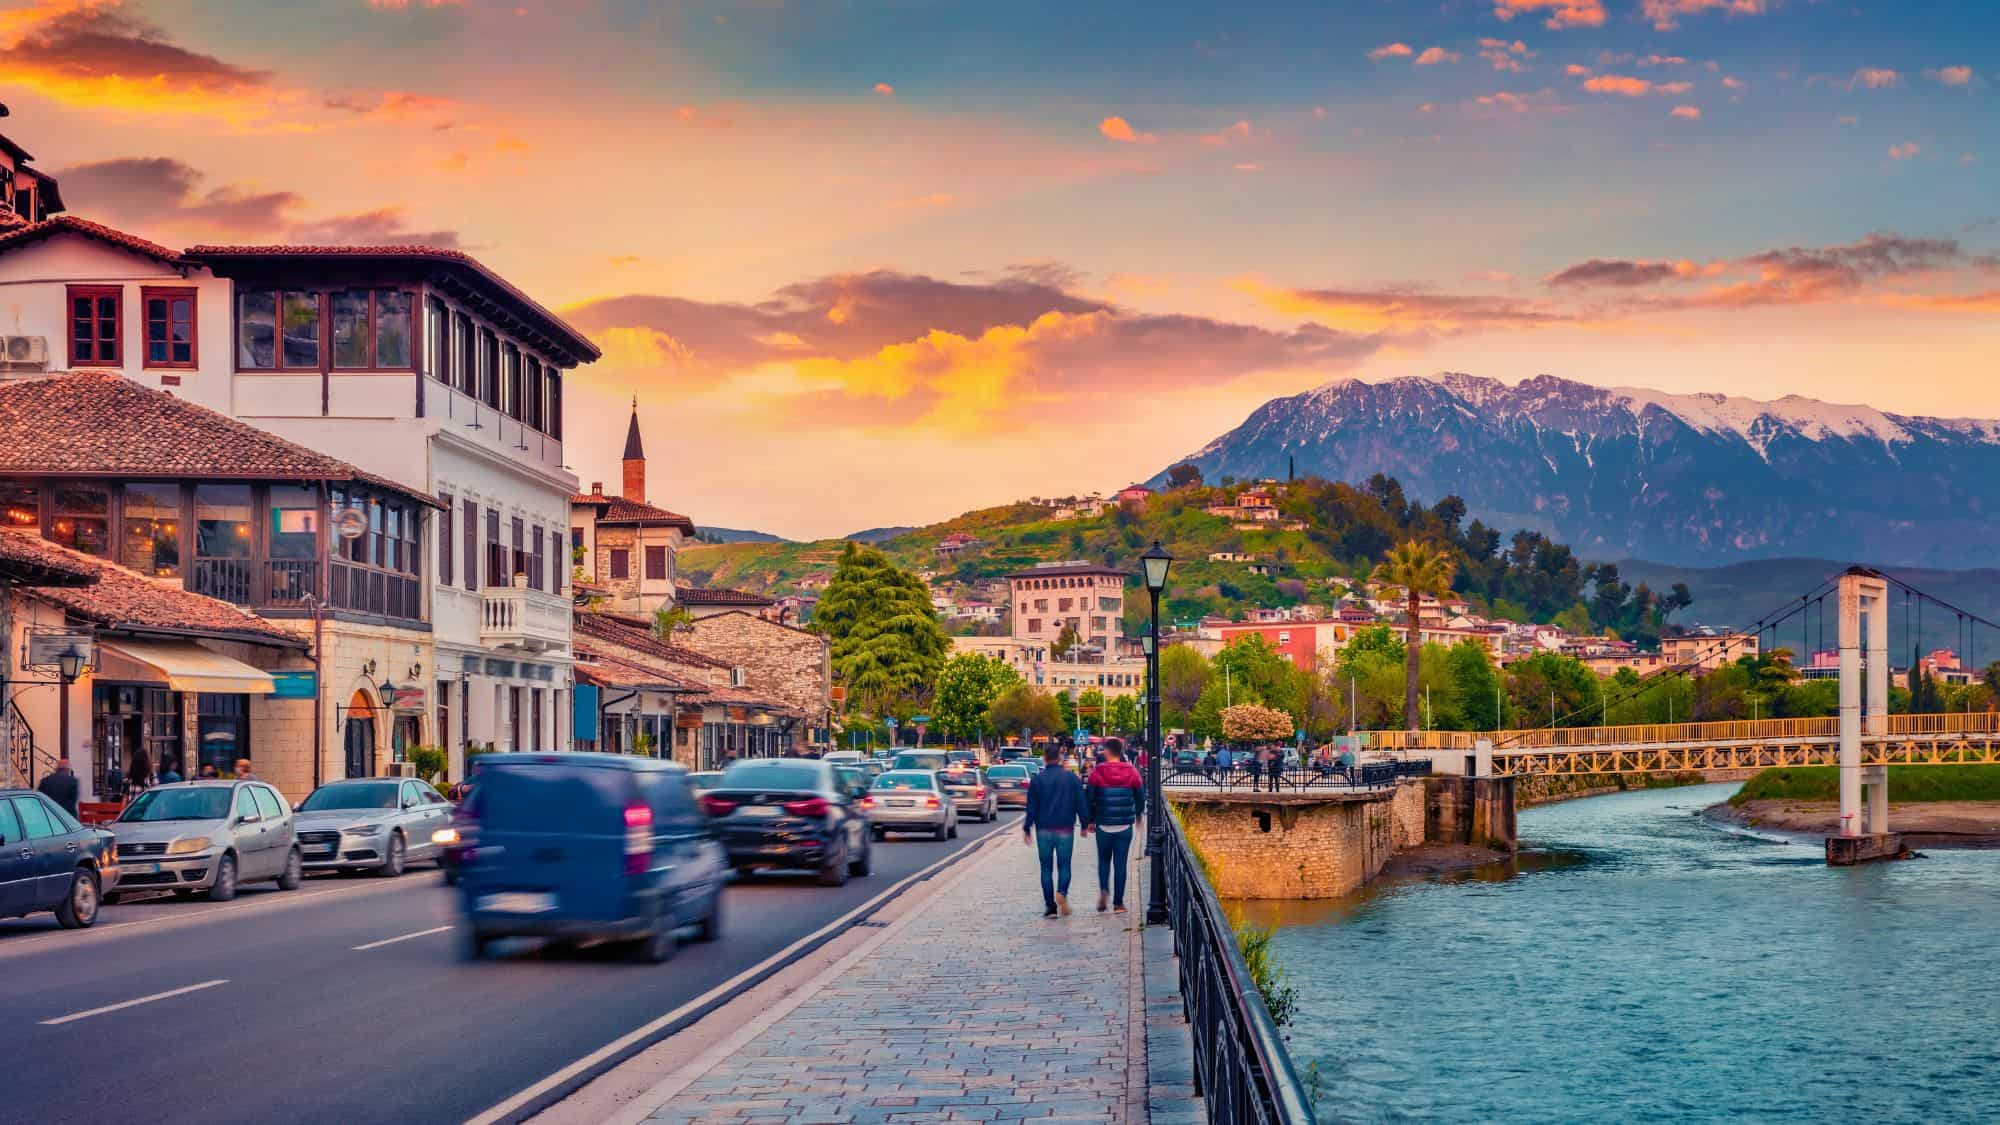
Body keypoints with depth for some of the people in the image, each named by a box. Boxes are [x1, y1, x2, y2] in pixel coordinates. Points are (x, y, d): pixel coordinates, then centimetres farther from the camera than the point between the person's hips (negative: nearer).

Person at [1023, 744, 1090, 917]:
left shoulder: (1037, 780, -1)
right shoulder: (1072, 778, 1)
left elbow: (1031, 807, -1)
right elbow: (1082, 803, 1)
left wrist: (1027, 829, 4)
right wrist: (1085, 825, 10)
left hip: (1044, 830, 0)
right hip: (1066, 830, 0)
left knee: (1046, 868, 7)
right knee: (1064, 866, 8)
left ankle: (1050, 906, 3)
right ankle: (1062, 892, -20)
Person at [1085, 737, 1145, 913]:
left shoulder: (1097, 773, -6)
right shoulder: (1132, 773, -1)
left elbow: (1089, 799, -3)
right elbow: (1141, 798, 5)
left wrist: (1091, 820, 10)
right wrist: (1138, 817, 23)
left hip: (1103, 825, -1)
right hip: (1125, 826, 1)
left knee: (1104, 860, 15)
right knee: (1121, 863, 5)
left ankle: (1104, 889, -9)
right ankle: (1118, 902, 5)